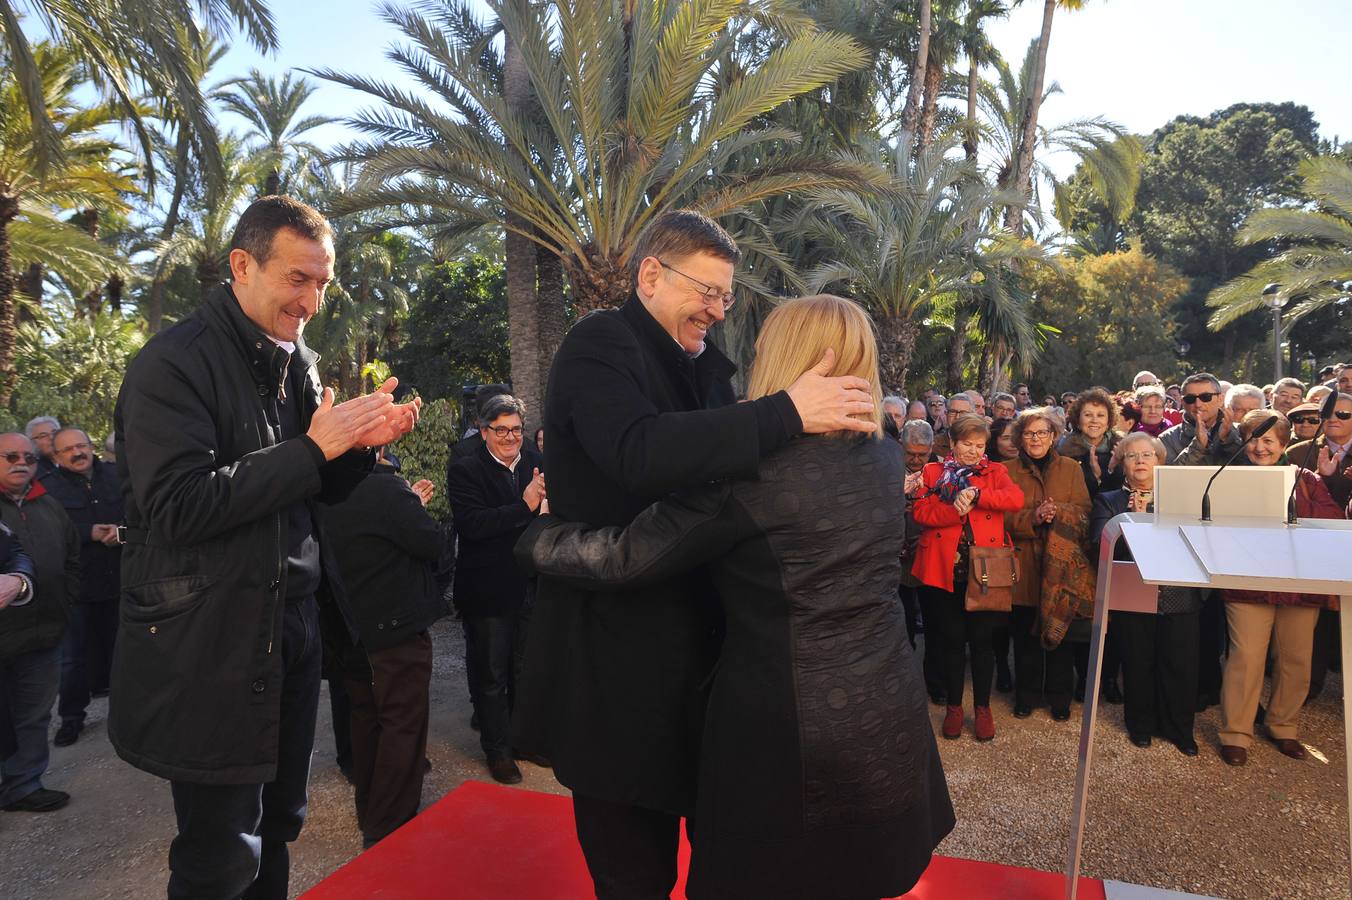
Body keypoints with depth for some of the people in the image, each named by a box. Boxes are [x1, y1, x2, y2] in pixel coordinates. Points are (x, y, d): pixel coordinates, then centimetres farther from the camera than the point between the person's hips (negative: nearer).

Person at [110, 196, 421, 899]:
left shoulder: (297, 361, 10)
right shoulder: (174, 363, -13)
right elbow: (176, 507, -22)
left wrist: (361, 442, -5)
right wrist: (313, 448, -21)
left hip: (289, 627, 7)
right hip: (208, 647, -7)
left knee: (276, 828, 18)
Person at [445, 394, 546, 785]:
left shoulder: (535, 464, 1)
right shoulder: (466, 471, -10)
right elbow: (472, 524, -24)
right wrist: (525, 507, -32)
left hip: (529, 587, 4)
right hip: (488, 591, -4)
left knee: (526, 671, 19)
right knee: (491, 675, 11)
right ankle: (497, 748, 28)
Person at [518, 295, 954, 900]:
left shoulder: (752, 471, -20)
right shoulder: (889, 461, 1)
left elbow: (622, 559, -19)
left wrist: (535, 533, 0)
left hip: (785, 729, -6)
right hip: (887, 723, 6)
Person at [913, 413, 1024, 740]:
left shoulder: (994, 472, 9)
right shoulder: (933, 472, 8)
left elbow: (1016, 498, -11)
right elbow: (920, 512, -6)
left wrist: (975, 495, -21)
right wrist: (954, 511, -21)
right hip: (945, 569, 0)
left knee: (981, 639, 6)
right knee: (952, 640, 9)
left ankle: (982, 707, 22)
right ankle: (954, 706, 24)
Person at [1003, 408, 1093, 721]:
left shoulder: (1071, 468, 9)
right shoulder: (1009, 471, 5)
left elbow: (1083, 512, -1)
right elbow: (1005, 518, -4)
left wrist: (1057, 512, -20)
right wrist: (1034, 518, -21)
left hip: (1061, 563, 1)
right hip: (1023, 564, 0)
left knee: (1060, 631, 5)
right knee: (1025, 634, 6)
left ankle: (1060, 696, 21)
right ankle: (1026, 695, 21)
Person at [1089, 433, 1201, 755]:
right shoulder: (1108, 502, 7)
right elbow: (1099, 547, -8)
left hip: (1178, 595, 1)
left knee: (1181, 666, 4)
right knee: (1138, 665, 8)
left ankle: (1179, 729, 22)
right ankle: (1140, 725, 27)